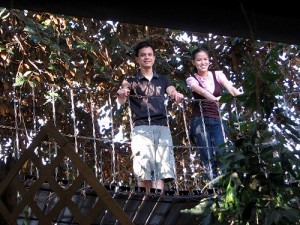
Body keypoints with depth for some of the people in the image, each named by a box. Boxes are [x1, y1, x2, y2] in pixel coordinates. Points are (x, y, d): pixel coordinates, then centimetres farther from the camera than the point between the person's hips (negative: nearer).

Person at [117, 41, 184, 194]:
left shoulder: (163, 80, 24)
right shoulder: (131, 81, 16)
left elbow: (173, 92, 4)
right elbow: (121, 100, -3)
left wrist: (176, 95, -22)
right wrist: (122, 94, -29)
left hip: (162, 127, 2)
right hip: (141, 127, -2)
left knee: (162, 167, -12)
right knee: (144, 167, -17)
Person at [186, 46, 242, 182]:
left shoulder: (217, 75, 11)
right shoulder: (192, 79, 5)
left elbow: (231, 88, -8)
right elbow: (201, 91, -18)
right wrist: (215, 98, -39)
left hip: (216, 120, 2)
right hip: (199, 121, -2)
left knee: (220, 153, -13)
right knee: (207, 156, -9)